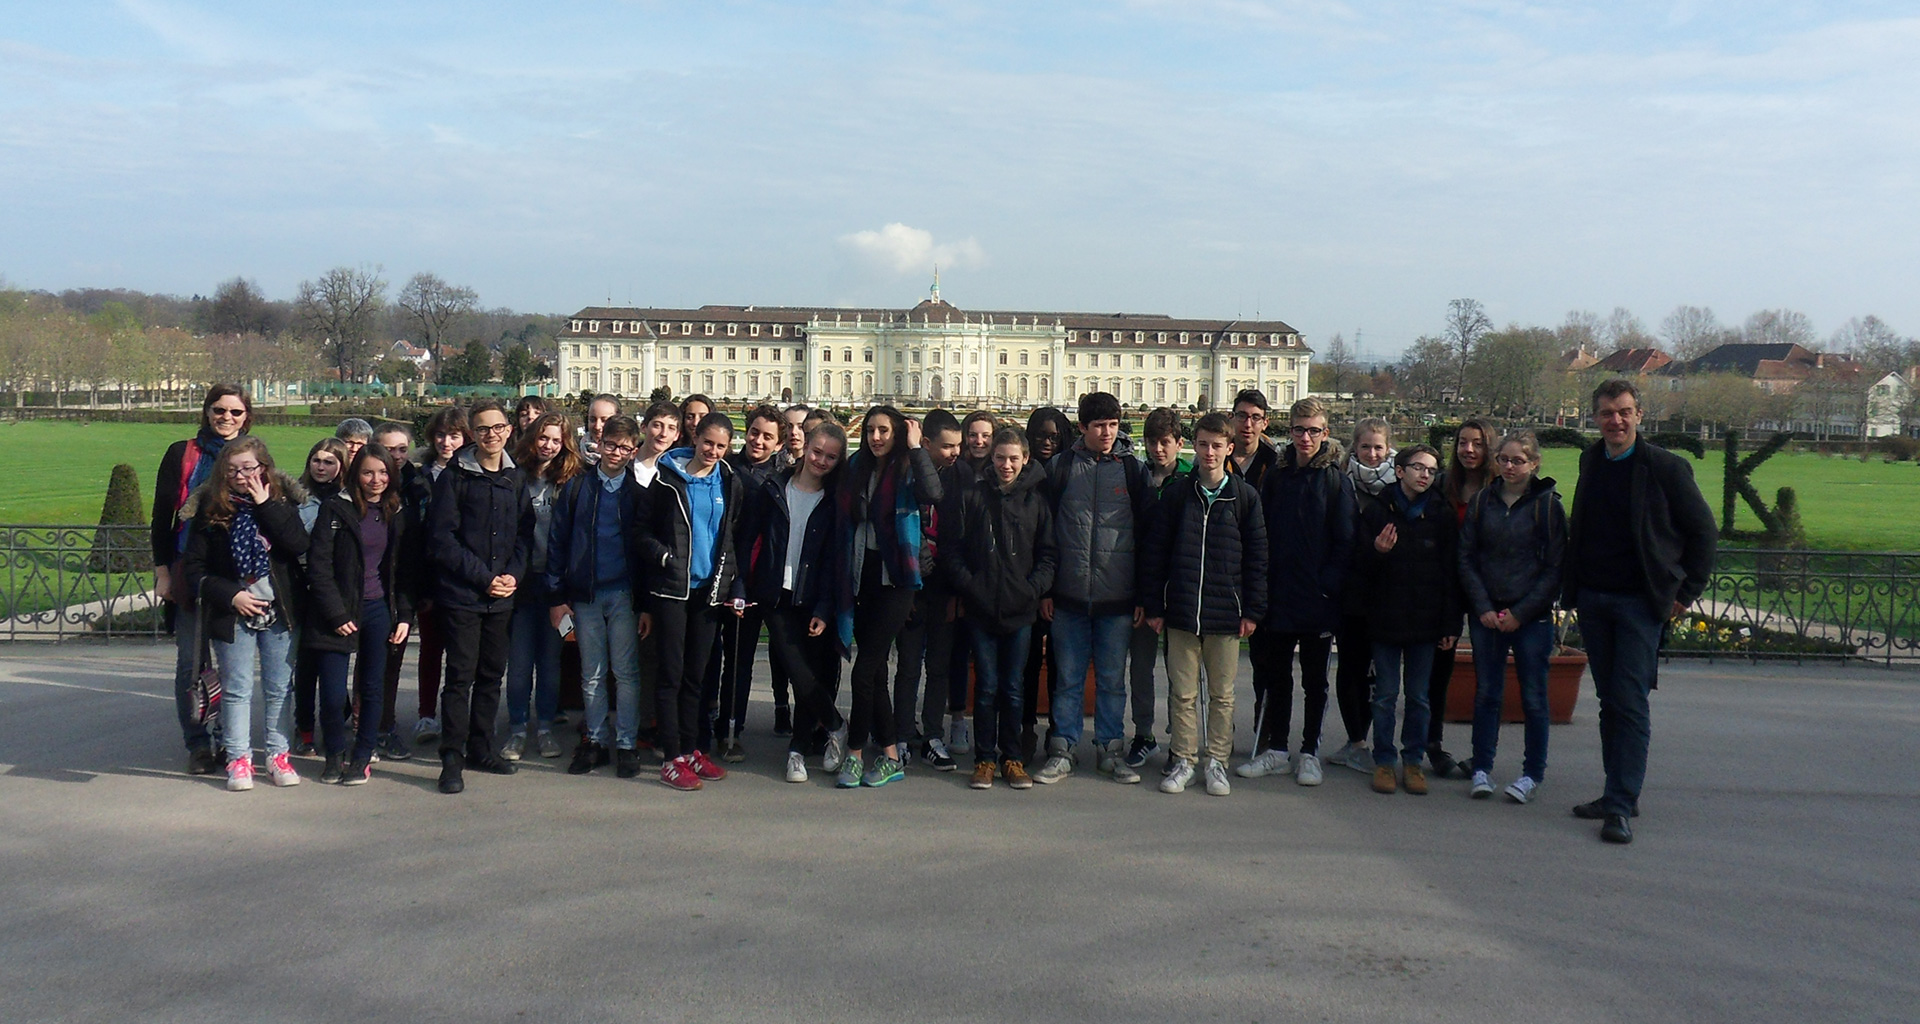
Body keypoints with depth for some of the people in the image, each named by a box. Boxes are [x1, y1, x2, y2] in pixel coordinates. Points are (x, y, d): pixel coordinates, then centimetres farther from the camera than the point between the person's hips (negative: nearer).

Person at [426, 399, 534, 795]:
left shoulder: (515, 478, 10)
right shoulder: (454, 477, -4)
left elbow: (524, 533, 11)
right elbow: (441, 539, -9)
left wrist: (513, 575, -6)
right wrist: (484, 577, -13)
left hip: (501, 597, 5)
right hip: (461, 595, -4)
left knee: (492, 674, 11)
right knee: (461, 675, -4)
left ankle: (481, 748, 23)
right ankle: (452, 759, 2)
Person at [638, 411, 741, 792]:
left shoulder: (729, 484, 9)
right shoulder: (668, 478, -2)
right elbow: (644, 531, -1)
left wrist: (730, 585, 8)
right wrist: (663, 556, -18)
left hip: (709, 590, 4)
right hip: (671, 589, -4)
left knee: (695, 674, 10)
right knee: (672, 673, -3)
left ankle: (691, 749, 20)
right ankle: (672, 757, 2)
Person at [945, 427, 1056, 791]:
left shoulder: (1036, 500, 6)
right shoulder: (973, 497, 4)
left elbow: (1047, 553, 6)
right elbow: (953, 550, 2)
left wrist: (1034, 587, -9)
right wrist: (969, 586, -10)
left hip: (1020, 610, 0)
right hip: (981, 609, 0)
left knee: (1013, 688, 6)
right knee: (987, 686, 3)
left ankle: (1012, 757, 17)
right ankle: (985, 758, 13)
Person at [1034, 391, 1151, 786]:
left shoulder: (1133, 469, 4)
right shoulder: (1060, 467, 4)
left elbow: (1147, 532, 5)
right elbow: (1044, 530, 6)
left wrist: (1144, 595, 0)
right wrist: (1044, 589, 0)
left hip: (1117, 596, 0)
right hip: (1068, 595, 0)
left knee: (1112, 679, 8)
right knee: (1068, 679, 6)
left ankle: (1111, 750, 20)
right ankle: (1062, 752, 16)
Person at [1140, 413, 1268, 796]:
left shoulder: (1245, 496, 2)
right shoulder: (1176, 493, 4)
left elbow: (1257, 558, 3)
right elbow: (1154, 551, 5)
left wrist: (1253, 610, -1)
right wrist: (1153, 605, 1)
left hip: (1226, 613, -1)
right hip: (1181, 611, 1)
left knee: (1222, 694, 7)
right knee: (1182, 693, 6)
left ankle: (1217, 761, 19)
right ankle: (1184, 761, 17)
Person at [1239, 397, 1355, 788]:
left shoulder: (1336, 480, -3)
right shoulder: (1276, 476, 7)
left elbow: (1345, 541, -6)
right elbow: (1261, 534, 8)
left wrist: (1328, 587, -14)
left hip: (1318, 599, -3)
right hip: (1277, 597, 3)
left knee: (1314, 679, 8)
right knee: (1274, 675, 10)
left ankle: (1310, 753, 18)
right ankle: (1275, 749, 22)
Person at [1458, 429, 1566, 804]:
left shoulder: (1548, 505, -3)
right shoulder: (1480, 502, 5)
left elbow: (1555, 568, -4)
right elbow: (1466, 559, 6)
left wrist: (1521, 613, -10)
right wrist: (1483, 608, -6)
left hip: (1531, 617, -2)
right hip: (1486, 615, 3)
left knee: (1533, 698, 4)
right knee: (1486, 693, 8)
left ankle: (1533, 773, 15)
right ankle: (1482, 769, 16)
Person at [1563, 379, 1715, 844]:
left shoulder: (1666, 467, -6)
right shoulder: (1590, 463, 10)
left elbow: (1703, 531, -1)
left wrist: (1686, 592, -5)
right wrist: (1572, 588, 10)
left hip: (1640, 601, -5)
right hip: (1593, 599, 6)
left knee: (1630, 702, -7)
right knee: (1610, 701, 11)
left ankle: (1621, 806, -5)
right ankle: (1619, 793, 20)